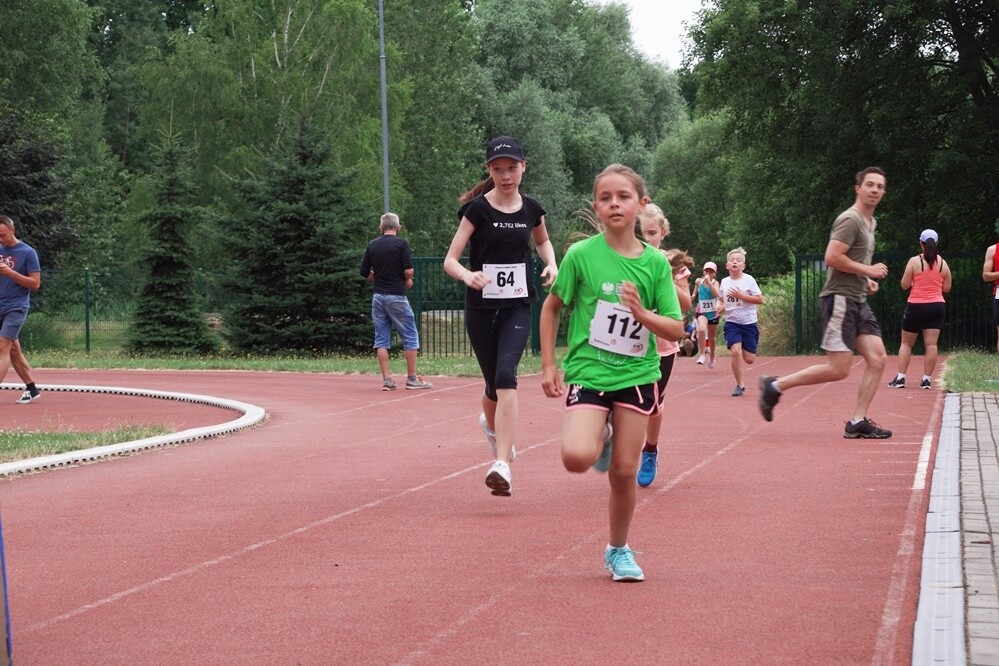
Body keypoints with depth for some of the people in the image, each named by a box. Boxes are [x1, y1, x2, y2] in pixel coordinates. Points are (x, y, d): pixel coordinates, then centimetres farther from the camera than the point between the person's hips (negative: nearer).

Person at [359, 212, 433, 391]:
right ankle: (412, 378, 3)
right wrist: (407, 280, 7)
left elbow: (365, 273, 9)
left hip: (378, 296, 5)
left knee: (382, 339, 7)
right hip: (396, 297, -5)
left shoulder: (372, 245, 7)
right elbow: (408, 271, -14)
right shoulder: (401, 243, -8)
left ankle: (386, 379, 3)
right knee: (410, 336, 4)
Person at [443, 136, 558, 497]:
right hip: (481, 308, -1)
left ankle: (501, 465, -25)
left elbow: (542, 240, 25)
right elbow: (450, 260, -11)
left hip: (517, 307, 1)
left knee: (505, 376, -20)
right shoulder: (477, 209, -7)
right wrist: (468, 275, -32)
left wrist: (551, 264, 5)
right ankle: (492, 425, 47)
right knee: (494, 385, 9)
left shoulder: (531, 209, 3)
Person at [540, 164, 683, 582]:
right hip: (587, 371, -2)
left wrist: (642, 312, -19)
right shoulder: (581, 255, -7)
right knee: (577, 458, -23)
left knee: (624, 471, 4)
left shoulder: (656, 263, -2)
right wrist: (548, 365, 2)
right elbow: (551, 307, 6)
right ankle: (600, 439, 13)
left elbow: (676, 331, 0)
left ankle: (618, 550, 25)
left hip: (636, 375, 2)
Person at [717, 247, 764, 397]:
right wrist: (721, 307, 1)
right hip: (732, 322, 2)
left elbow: (760, 300, -11)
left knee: (749, 359, -1)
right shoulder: (724, 282, 5)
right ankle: (739, 385, -6)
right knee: (735, 352, -20)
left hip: (749, 323, -2)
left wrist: (741, 296, -18)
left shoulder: (749, 280, -6)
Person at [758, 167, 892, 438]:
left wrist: (866, 280, 13)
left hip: (858, 301, 10)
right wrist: (868, 270, -15)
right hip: (840, 299, -10)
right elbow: (832, 257, -22)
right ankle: (775, 386, 1)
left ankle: (857, 422, 2)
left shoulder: (870, 222, 19)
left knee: (877, 358, -1)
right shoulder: (850, 220, -13)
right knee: (838, 369, -11)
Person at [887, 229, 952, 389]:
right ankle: (926, 379, -2)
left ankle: (900, 378, 4)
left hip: (915, 306, -2)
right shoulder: (943, 263, 3)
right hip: (936, 307, 2)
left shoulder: (914, 261, -7)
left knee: (906, 343, 8)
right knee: (931, 344, 0)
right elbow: (946, 288, 9)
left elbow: (905, 285, -5)